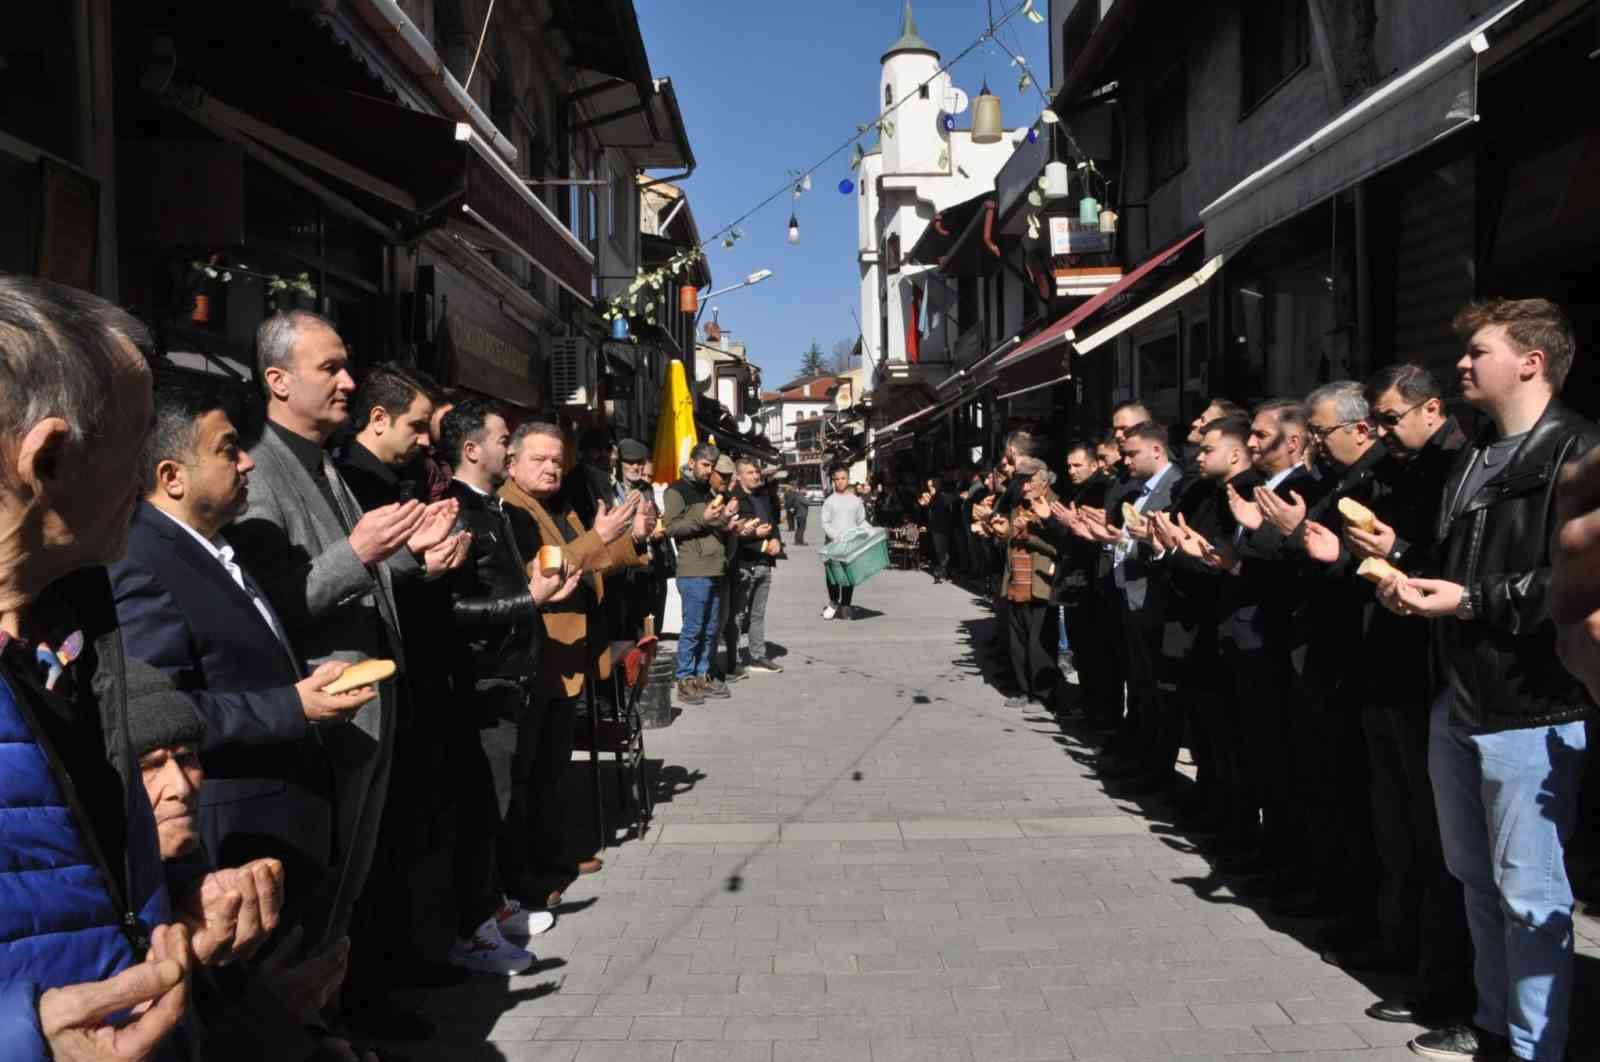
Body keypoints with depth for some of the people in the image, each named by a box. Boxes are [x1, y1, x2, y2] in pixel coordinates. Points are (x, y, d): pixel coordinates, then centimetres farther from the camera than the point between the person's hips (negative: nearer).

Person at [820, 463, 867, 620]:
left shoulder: (856, 500, 9)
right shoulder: (829, 501, 4)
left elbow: (861, 522, 11)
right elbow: (825, 523, -2)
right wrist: (836, 537, -16)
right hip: (832, 544, -1)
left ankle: (845, 605, 10)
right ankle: (834, 602, 19)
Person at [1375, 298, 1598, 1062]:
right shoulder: (1472, 461, 17)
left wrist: (1476, 602, -19)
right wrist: (1412, 585, 5)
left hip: (1532, 706, -8)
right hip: (1458, 699, 8)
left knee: (1529, 892, 2)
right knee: (1477, 878, 18)